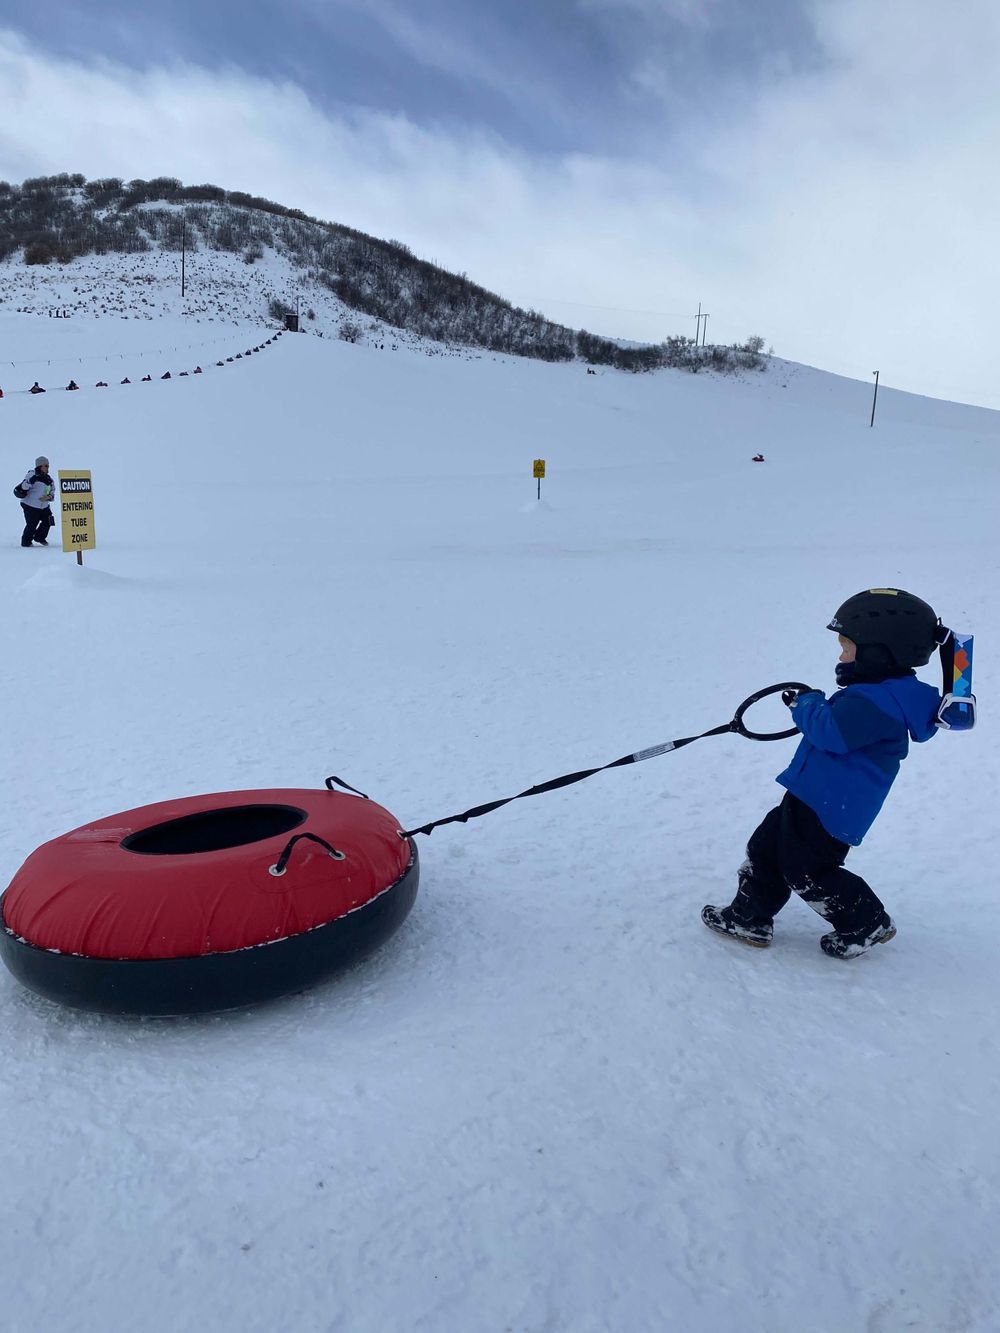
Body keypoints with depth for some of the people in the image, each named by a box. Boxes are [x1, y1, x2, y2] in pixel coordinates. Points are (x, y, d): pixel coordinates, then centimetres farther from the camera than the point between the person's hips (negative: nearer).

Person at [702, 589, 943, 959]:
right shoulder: (884, 694, 12)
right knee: (766, 848, 15)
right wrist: (809, 707, 7)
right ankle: (750, 919, 26)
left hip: (831, 808, -11)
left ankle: (868, 923, 19)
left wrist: (806, 704, -10)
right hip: (816, 796, 11)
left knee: (806, 871, 1)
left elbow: (831, 732, -28)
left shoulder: (878, 702, -24)